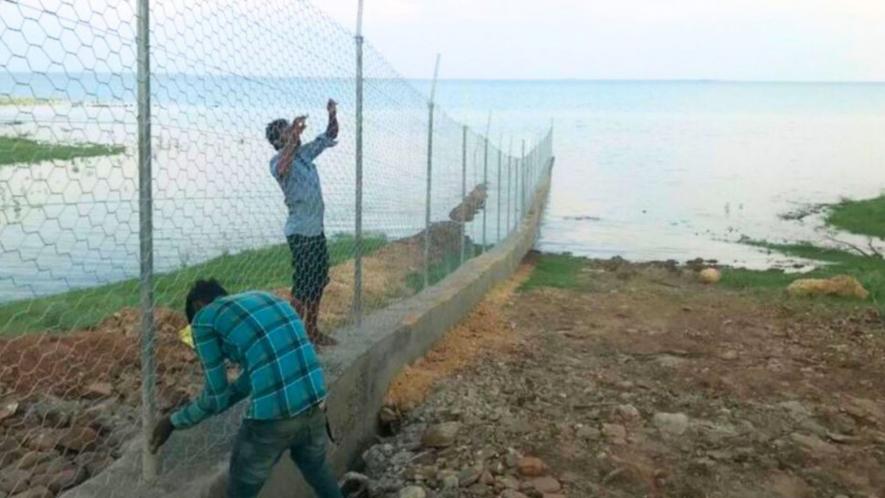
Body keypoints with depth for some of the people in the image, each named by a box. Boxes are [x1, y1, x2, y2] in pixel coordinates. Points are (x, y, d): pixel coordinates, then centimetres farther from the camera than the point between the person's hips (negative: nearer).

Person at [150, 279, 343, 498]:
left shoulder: (204, 318, 4)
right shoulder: (267, 298, 21)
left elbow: (216, 397, 4)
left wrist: (174, 421, 20)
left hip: (272, 418, -6)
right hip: (315, 405, 6)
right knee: (317, 469, 32)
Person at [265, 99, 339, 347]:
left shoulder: (305, 153, 9)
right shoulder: (278, 160, -14)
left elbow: (330, 137, 17)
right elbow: (281, 169, -39)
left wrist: (333, 116, -2)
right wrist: (293, 136, -43)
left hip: (317, 230, 9)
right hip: (300, 233, -9)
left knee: (318, 282, 16)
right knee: (303, 286, -6)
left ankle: (312, 331, 28)